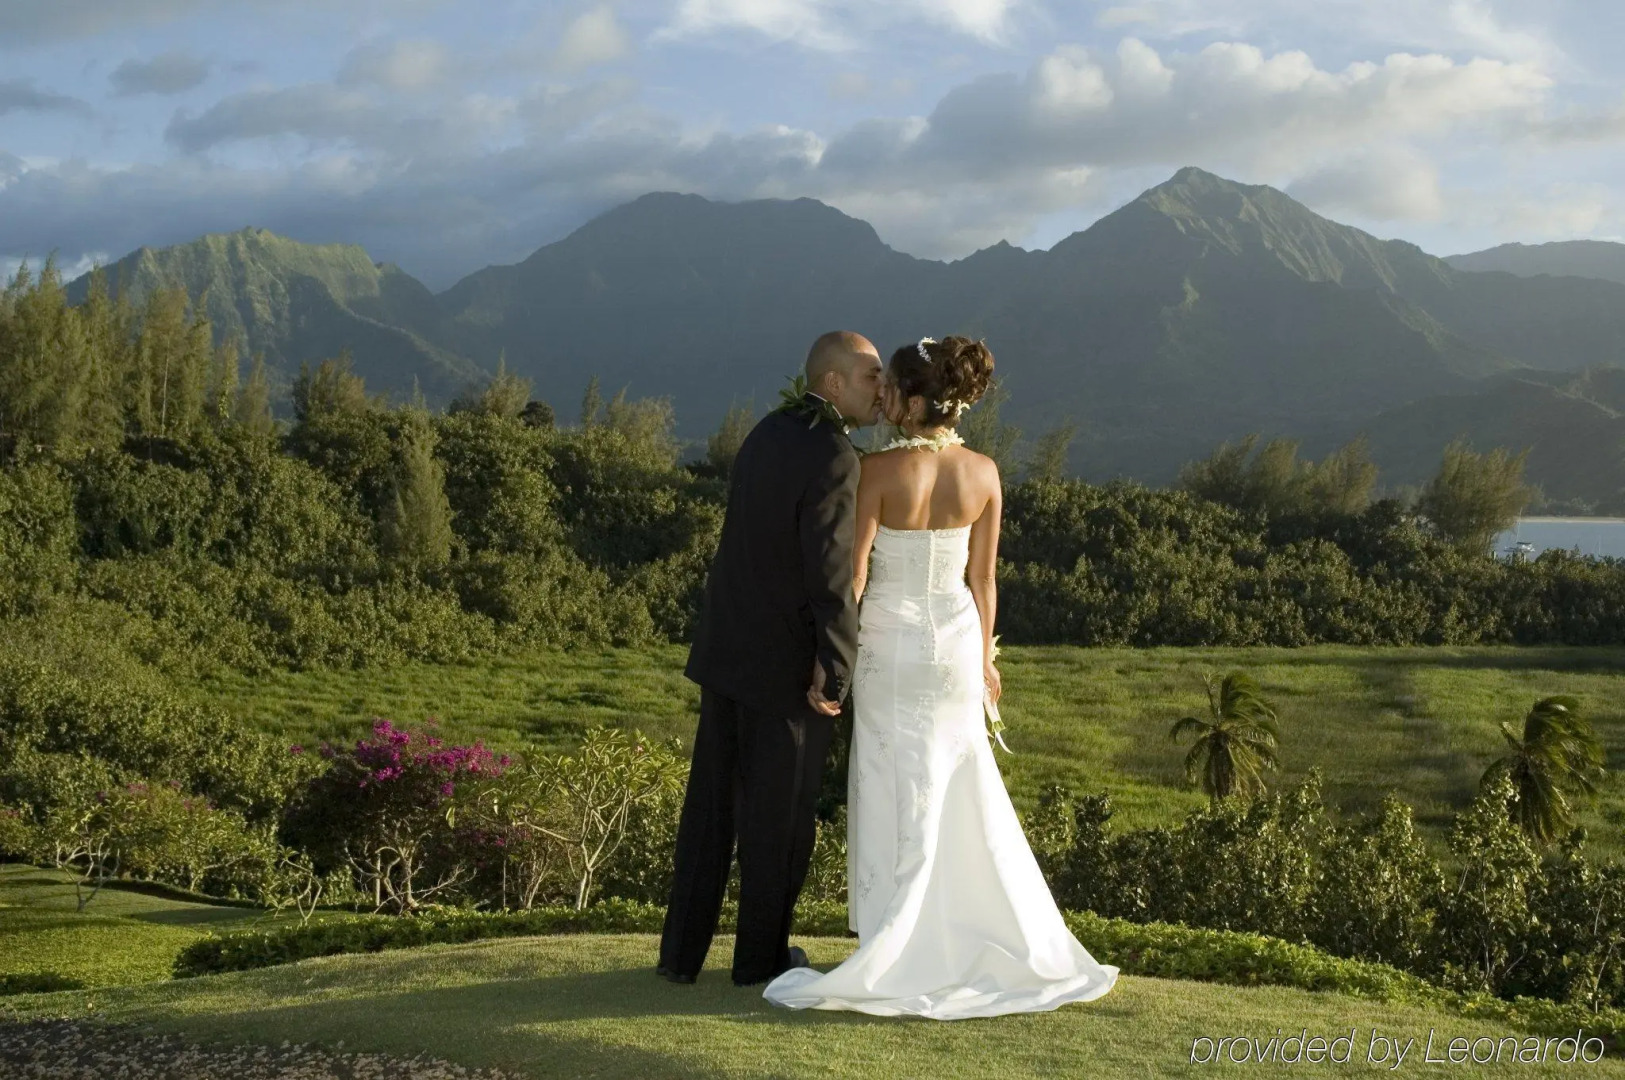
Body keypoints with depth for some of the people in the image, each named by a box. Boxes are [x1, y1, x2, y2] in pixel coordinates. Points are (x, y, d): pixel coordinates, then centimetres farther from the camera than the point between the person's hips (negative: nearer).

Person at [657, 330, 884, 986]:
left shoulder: (766, 435, 8)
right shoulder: (834, 459, -19)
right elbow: (830, 575, -25)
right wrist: (837, 674, -18)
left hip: (725, 650, 7)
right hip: (787, 664, -7)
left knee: (711, 803, 13)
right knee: (780, 811, 8)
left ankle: (682, 951, 18)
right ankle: (760, 954, 21)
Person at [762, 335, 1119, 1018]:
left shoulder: (879, 470, -16)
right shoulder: (982, 473, -3)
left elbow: (853, 575, -14)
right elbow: (982, 578, 4)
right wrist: (983, 657, 15)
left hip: (891, 641, -4)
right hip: (956, 637, 4)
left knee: (898, 800, 5)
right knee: (965, 795, 15)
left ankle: (895, 964, 9)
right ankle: (1015, 947, 20)